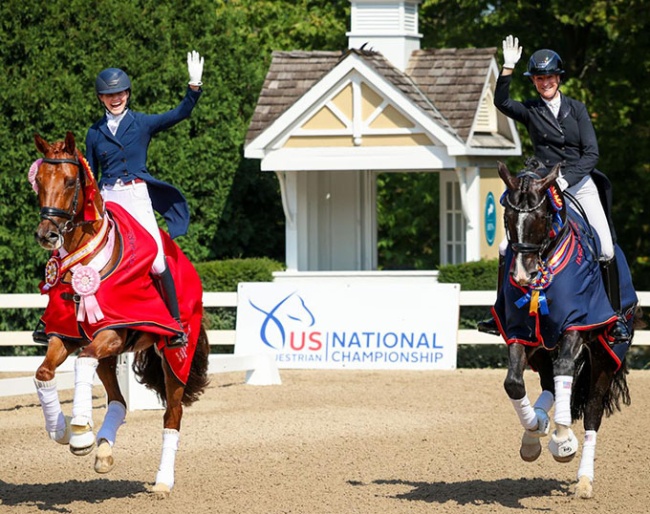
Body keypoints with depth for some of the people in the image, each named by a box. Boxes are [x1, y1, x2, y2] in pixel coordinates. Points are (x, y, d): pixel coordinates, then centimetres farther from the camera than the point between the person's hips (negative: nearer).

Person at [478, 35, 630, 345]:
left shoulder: (576, 108, 6)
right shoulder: (530, 111, 5)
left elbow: (591, 153, -1)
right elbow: (501, 102, -15)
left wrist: (566, 178, -14)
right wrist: (508, 69, -24)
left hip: (580, 185, -1)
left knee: (605, 250, -12)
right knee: (507, 249, -9)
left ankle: (616, 317, 1)